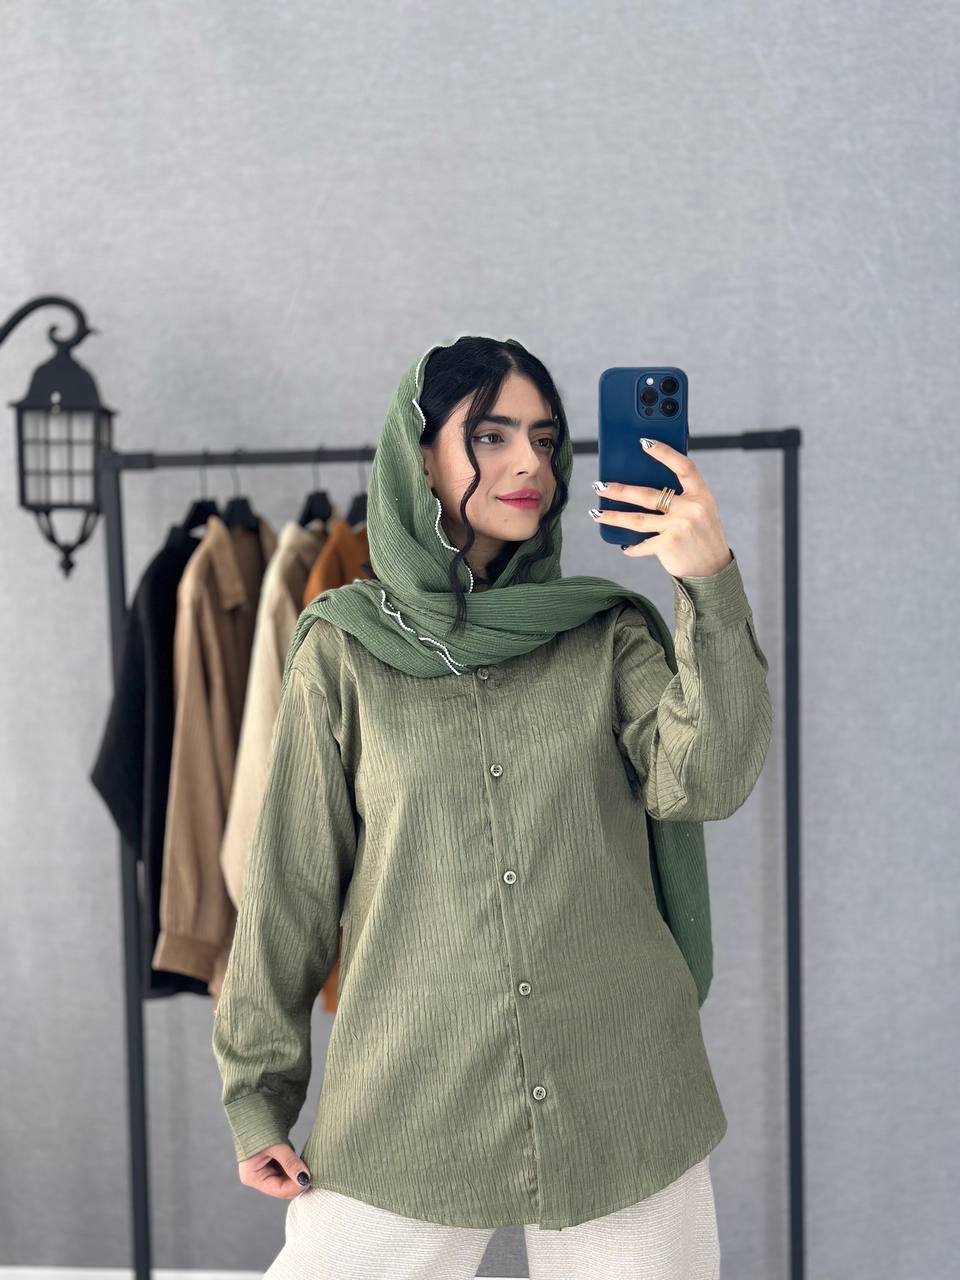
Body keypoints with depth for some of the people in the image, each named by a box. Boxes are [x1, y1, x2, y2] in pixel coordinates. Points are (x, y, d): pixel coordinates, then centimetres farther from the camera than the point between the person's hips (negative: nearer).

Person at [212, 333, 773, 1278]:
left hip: (620, 1103, 1)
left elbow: (707, 783, -11)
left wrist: (713, 590, -21)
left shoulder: (609, 634, 5)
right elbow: (291, 883, 5)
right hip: (407, 1108, -1)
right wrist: (258, 1092, 6)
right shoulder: (344, 649, 2)